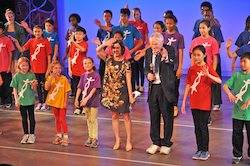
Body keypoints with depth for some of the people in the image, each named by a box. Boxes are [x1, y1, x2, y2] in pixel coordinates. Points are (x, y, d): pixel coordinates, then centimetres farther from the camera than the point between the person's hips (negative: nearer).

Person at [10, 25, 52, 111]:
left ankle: (45, 103, 16)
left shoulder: (46, 42, -6)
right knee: (38, 86, 13)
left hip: (43, 68, -4)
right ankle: (40, 103, 23)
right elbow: (21, 49, 0)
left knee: (44, 85, 5)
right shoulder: (31, 41, 5)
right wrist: (16, 42, -15)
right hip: (34, 68, 4)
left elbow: (48, 56, -5)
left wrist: (48, 68, -8)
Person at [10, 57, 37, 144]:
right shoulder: (17, 76, -2)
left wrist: (33, 85, -25)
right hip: (21, 101, 1)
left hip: (30, 100, -1)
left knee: (31, 117, 6)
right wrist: (16, 100, -4)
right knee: (24, 118, 10)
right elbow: (15, 89, 2)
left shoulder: (32, 75, -3)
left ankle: (32, 135, 17)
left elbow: (34, 89, -2)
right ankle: (26, 134, 23)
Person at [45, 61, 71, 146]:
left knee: (62, 119, -4)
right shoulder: (50, 78, -3)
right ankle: (59, 136, 27)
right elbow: (46, 87, -20)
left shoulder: (64, 79, -10)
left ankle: (65, 137, 7)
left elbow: (66, 91, -8)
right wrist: (51, 77, -25)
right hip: (54, 101, 3)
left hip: (62, 102, -3)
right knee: (57, 119, 15)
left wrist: (65, 102, -11)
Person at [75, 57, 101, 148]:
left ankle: (95, 138, 7)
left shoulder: (96, 75, -10)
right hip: (85, 101, 5)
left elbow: (94, 88, -16)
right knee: (89, 120, 13)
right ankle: (90, 137, 23)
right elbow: (79, 88, 6)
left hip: (93, 101, -5)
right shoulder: (83, 76, 7)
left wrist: (87, 98, -23)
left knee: (93, 120, -1)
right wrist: (76, 99, -3)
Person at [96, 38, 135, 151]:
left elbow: (128, 81, -7)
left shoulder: (126, 63, -5)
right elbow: (98, 50, -8)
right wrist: (107, 43, -22)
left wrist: (131, 96, -10)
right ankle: (118, 139, 21)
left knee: (126, 116, 2)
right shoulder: (109, 59, 5)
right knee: (114, 116, 10)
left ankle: (129, 140, 11)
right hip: (109, 92, 3)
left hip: (122, 93, -3)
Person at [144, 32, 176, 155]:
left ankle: (166, 144, 14)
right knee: (154, 116, 10)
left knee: (167, 116, 2)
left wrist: (166, 58, -42)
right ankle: (155, 142, 23)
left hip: (166, 87, -4)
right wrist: (148, 74, -5)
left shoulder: (169, 50, -6)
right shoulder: (148, 52, 8)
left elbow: (173, 63, -22)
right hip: (153, 87, 4)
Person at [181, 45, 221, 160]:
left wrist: (208, 75, -37)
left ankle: (205, 151, 11)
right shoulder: (191, 69, 7)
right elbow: (188, 85, 12)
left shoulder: (208, 68, -7)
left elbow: (219, 81, -19)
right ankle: (199, 150, 20)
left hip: (205, 103, -4)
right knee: (197, 127, 10)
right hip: (194, 103, 5)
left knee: (203, 126, -1)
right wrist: (184, 102, 10)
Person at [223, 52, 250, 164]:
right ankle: (237, 155, 24)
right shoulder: (237, 75, 6)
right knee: (237, 134, 10)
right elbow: (225, 85, 1)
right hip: (237, 112, 3)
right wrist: (229, 94, -17)